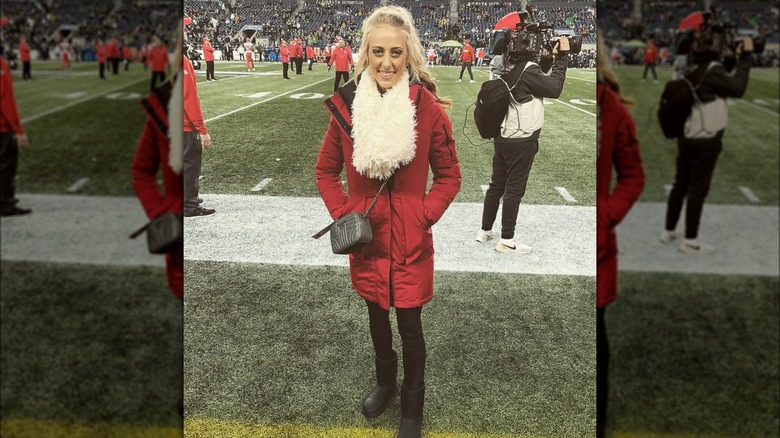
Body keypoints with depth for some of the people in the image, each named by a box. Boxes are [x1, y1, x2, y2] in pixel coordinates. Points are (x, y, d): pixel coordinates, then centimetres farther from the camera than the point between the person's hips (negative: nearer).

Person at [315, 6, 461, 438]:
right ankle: (385, 382, 49)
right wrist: (342, 215, -4)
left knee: (409, 325, 7)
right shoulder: (345, 105, -7)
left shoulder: (429, 108, -13)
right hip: (365, 236, 3)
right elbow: (326, 171, 7)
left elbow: (449, 176, -3)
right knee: (376, 316, 22)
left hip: (409, 240, -3)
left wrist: (424, 216, -13)